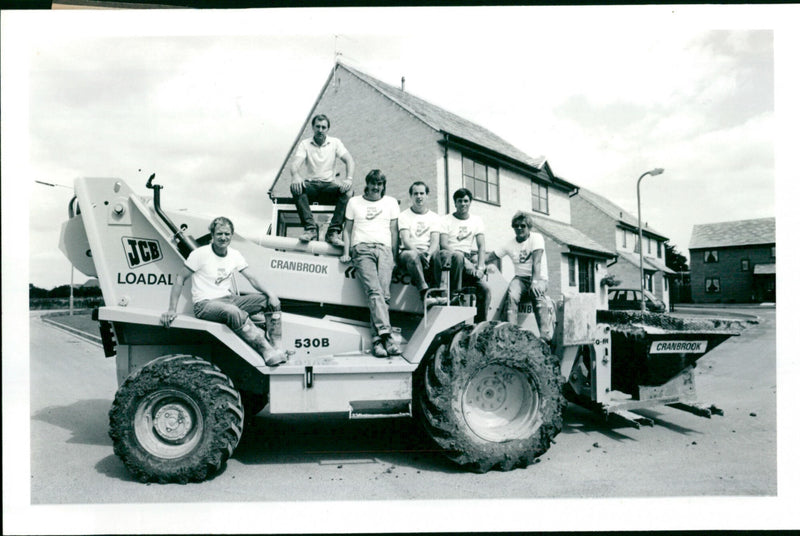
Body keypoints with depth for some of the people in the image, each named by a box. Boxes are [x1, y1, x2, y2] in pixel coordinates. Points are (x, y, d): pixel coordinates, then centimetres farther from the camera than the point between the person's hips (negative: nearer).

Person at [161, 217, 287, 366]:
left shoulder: (235, 255, 10)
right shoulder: (200, 254, -6)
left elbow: (252, 279, 6)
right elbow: (180, 279, -3)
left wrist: (271, 295, -12)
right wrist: (172, 310, -12)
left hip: (230, 299, 7)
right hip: (205, 304, -6)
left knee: (270, 301, -11)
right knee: (234, 312, -40)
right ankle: (267, 351, -38)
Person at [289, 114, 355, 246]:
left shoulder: (335, 142, 9)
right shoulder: (304, 144, 5)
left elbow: (349, 161, -4)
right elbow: (295, 163, -11)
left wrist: (349, 178, -25)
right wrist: (295, 175, -36)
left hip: (328, 185, 1)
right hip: (310, 185, -1)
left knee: (347, 191, -30)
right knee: (295, 187, -34)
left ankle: (333, 232, -33)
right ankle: (310, 228, -39)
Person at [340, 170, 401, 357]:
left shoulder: (391, 202, 23)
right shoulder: (354, 202, 22)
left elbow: (394, 231, 19)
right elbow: (347, 229, 21)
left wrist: (394, 257, 9)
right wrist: (346, 252, 9)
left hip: (384, 248, 1)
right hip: (362, 248, -1)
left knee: (384, 294, -19)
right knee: (374, 291, -24)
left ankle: (377, 340, -23)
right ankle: (386, 335, -36)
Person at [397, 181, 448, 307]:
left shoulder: (434, 217, 17)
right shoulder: (404, 215, 10)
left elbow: (435, 241, 2)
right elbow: (405, 240, -5)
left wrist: (428, 254, -22)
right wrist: (419, 253, -25)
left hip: (427, 253, 2)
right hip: (408, 251, -2)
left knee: (439, 254, -33)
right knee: (412, 255, -38)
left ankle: (436, 294, -33)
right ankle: (425, 294, -51)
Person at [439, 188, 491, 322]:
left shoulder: (476, 220, 17)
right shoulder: (446, 220, 7)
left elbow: (481, 246, 8)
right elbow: (444, 244, -8)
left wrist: (480, 267, -11)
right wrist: (468, 264, -21)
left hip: (469, 258, 4)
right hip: (449, 256, -3)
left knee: (485, 288, -18)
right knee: (458, 256, -39)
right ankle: (453, 295, -28)